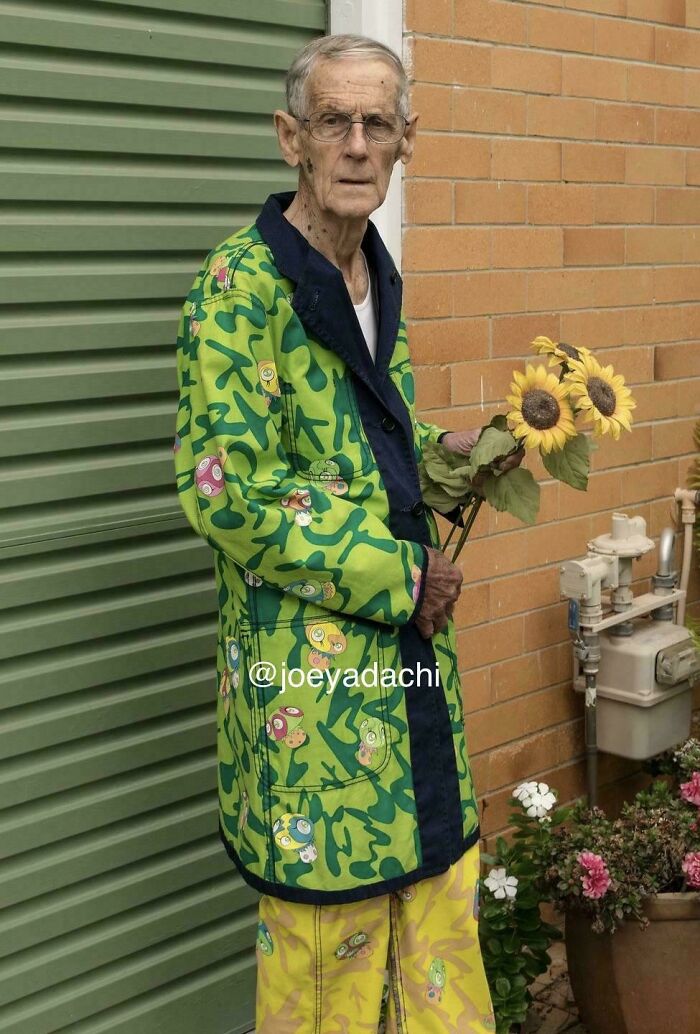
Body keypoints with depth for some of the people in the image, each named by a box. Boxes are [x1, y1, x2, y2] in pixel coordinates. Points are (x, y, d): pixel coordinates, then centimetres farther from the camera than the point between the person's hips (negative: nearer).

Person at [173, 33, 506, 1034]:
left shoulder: (379, 278, 10)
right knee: (331, 922, 6)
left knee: (439, 887, 17)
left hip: (412, 644, 8)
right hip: (310, 663, -7)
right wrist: (398, 573, -16)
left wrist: (457, 449, 3)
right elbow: (227, 492, -21)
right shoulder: (240, 286, -15)